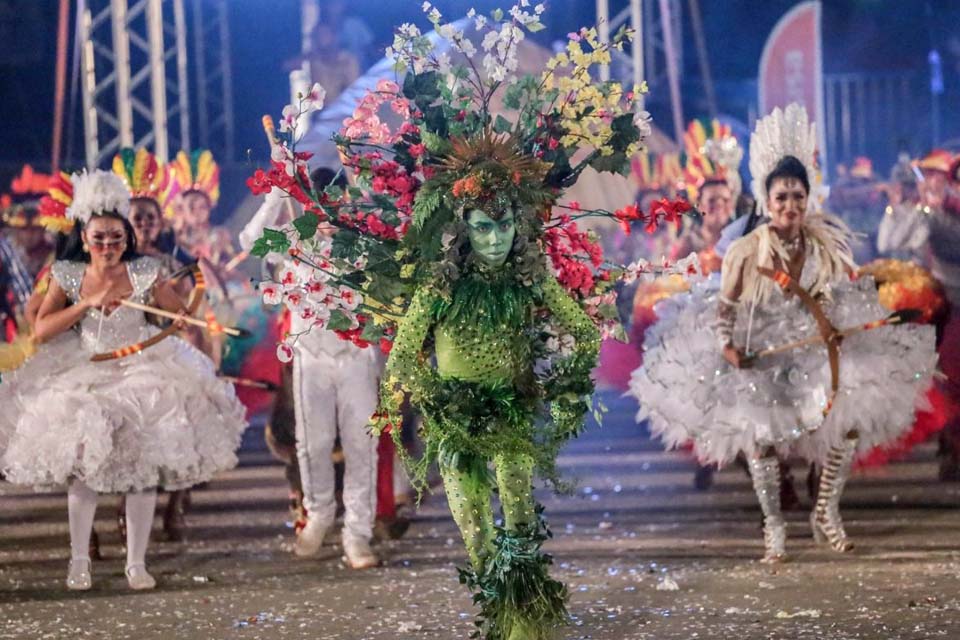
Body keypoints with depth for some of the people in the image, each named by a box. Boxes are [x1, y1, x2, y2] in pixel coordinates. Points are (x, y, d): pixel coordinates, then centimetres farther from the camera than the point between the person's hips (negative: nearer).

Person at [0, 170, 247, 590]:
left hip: (141, 374, -1)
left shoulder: (144, 273, -7)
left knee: (143, 470, -2)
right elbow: (42, 330, -12)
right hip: (84, 378, 1)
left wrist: (182, 320, -23)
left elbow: (182, 315, 1)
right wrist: (90, 302, -20)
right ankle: (79, 560, 15)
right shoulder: (67, 276, -4)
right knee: (82, 469, 2)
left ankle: (137, 562, 8)